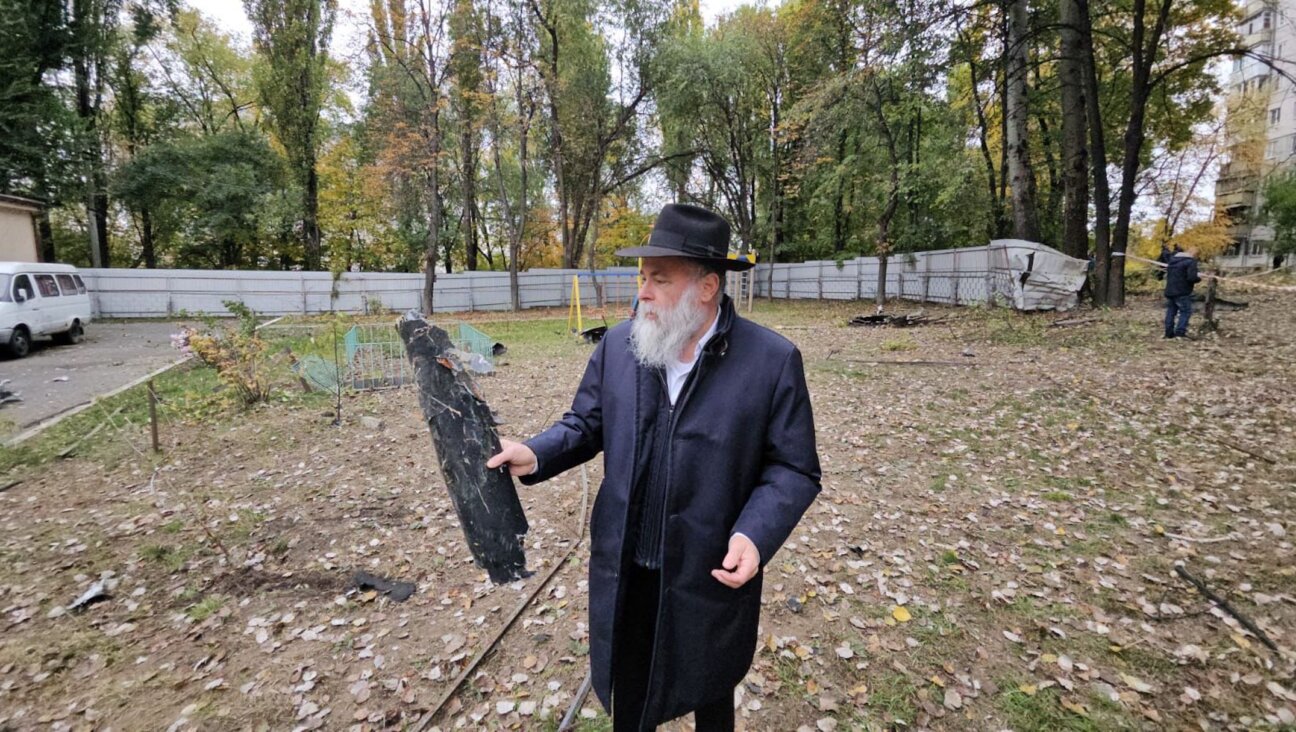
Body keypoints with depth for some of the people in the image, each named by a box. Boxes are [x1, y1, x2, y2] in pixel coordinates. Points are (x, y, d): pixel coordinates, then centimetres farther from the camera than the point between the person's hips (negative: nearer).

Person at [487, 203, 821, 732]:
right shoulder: (618, 346, -4)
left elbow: (793, 468, -10)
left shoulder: (772, 361, -15)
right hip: (623, 569, 3)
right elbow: (586, 425, 5)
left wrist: (754, 535, -25)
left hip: (712, 574, -2)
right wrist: (536, 454, -13)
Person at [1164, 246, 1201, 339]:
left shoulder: (1172, 259, 14)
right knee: (1186, 311, -1)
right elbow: (1192, 278, -19)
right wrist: (1199, 279, 1)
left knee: (1171, 312, 11)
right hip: (1182, 292, -7)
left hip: (1169, 291, 7)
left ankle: (1169, 333, 11)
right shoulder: (1190, 261, -10)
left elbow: (1168, 274, 23)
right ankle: (1180, 332, -10)